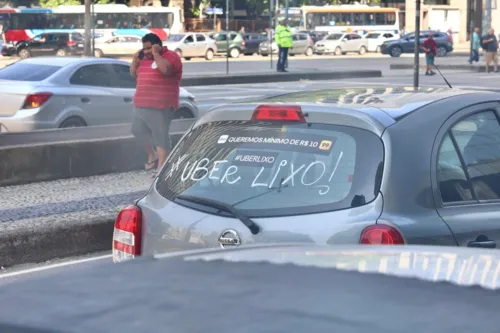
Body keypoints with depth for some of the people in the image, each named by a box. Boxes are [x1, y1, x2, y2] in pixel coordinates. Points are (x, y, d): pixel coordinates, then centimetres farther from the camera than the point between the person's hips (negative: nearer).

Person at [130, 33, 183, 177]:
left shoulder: (170, 56, -9)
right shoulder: (145, 58, 16)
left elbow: (165, 69, -29)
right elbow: (133, 74, 21)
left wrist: (156, 54, -19)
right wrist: (136, 58, 8)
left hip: (160, 106, -9)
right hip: (141, 104, 9)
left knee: (160, 136, -6)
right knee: (138, 131, 16)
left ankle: (161, 167, -4)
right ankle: (152, 156, 35)